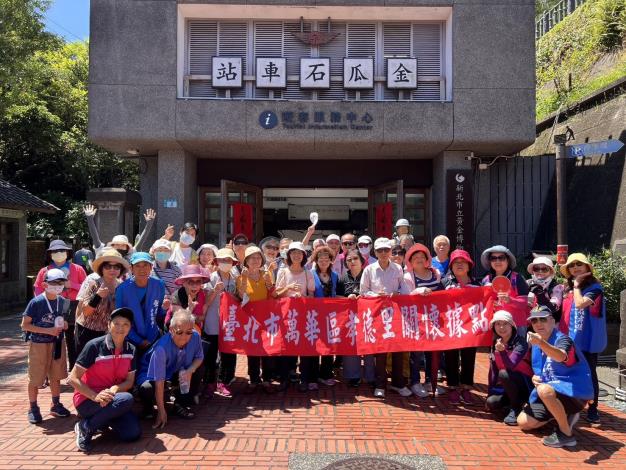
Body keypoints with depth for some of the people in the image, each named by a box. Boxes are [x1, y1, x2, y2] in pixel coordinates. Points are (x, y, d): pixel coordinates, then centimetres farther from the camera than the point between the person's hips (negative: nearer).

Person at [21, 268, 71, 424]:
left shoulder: (63, 302, 1)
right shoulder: (36, 302, -16)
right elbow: (25, 325, -14)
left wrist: (64, 325, -5)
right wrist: (47, 331, -21)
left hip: (57, 343, 5)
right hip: (39, 344, -5)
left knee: (56, 376, 15)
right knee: (35, 379, 6)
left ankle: (56, 405, 30)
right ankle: (33, 408, 24)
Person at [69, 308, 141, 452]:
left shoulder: (130, 350, -1)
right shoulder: (94, 346, -16)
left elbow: (130, 381, 1)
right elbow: (73, 379, -15)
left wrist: (114, 389, -21)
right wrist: (95, 396, -27)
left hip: (111, 399, 5)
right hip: (87, 399, -5)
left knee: (133, 433, -15)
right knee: (126, 399, -32)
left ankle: (103, 419, 12)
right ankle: (86, 427, -12)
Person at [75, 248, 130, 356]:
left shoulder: (121, 285, -3)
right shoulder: (92, 282, -12)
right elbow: (85, 311, -17)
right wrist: (97, 296, -30)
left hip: (107, 334, 3)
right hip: (86, 333, -3)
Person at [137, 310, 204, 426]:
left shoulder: (195, 336, -24)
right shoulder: (162, 348, -36)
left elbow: (199, 357, -5)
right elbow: (159, 383, -32)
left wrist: (190, 370, -27)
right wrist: (161, 412, -29)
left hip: (176, 372, 5)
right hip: (152, 374, -4)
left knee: (198, 372, -19)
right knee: (147, 389, -34)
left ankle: (181, 405, 3)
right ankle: (148, 407, 3)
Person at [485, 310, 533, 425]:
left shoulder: (520, 342, -19)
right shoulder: (495, 344, 0)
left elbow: (511, 365, -32)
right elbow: (493, 370, 4)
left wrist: (502, 351, -50)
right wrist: (490, 392, 2)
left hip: (526, 384, -6)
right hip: (507, 386, 6)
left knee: (503, 373, -33)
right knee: (491, 403, -17)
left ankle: (516, 407, -13)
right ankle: (515, 400, 11)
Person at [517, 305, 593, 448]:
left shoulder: (562, 339, -18)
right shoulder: (535, 345, 6)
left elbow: (561, 357, -43)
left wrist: (541, 343, -61)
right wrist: (535, 377, -2)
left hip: (575, 391, -8)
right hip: (551, 393, 8)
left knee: (545, 390, -39)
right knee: (523, 422, 2)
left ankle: (566, 434, -19)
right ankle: (565, 416, 19)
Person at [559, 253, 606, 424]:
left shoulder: (595, 287, -10)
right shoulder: (568, 289, 11)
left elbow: (580, 303, -26)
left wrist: (577, 286, -14)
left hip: (587, 339, -6)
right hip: (570, 338, 7)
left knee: (589, 374, 2)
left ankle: (592, 409, 14)